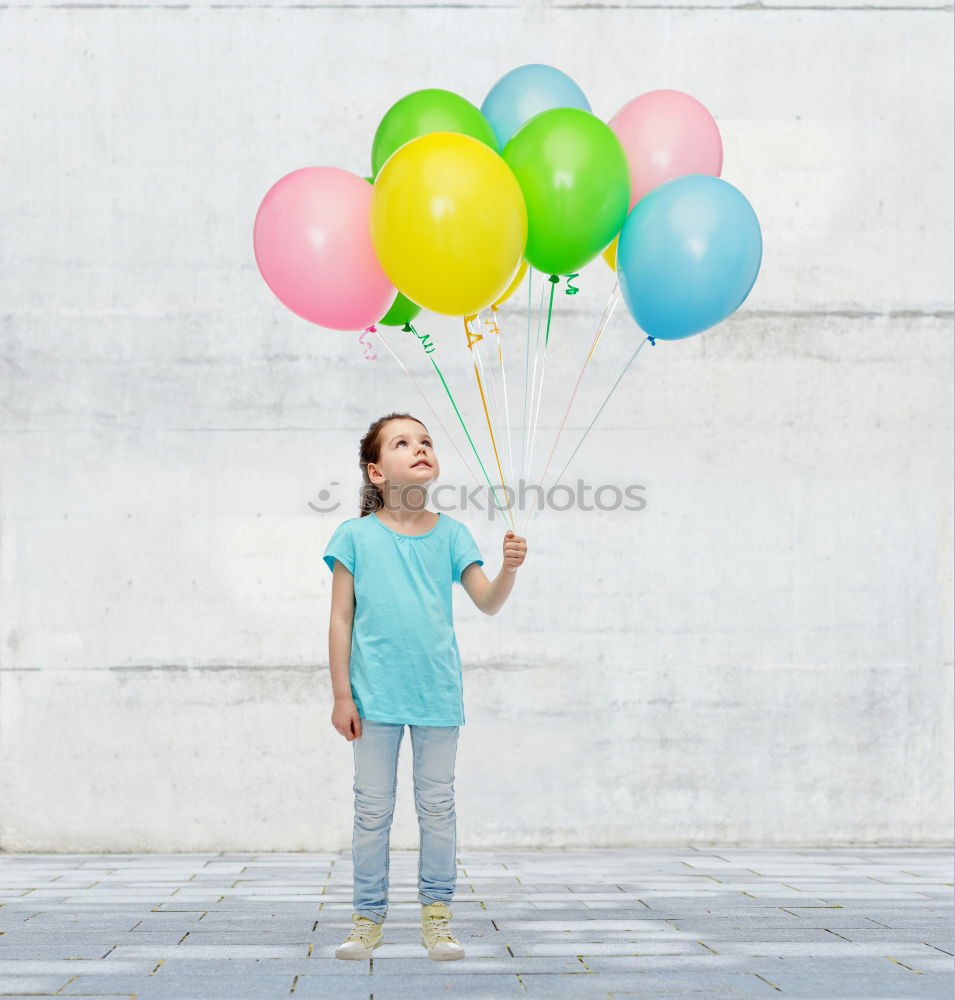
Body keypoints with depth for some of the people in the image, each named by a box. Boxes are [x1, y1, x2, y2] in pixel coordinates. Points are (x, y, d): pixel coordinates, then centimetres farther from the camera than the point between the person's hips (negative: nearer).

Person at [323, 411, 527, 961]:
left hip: (438, 690, 2)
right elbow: (341, 620, -1)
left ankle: (437, 915, 17)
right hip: (375, 693, -1)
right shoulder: (356, 536, -2)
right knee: (373, 809, 5)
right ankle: (369, 917, 16)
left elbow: (488, 602, -1)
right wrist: (342, 695, -4)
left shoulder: (450, 533, 3)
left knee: (438, 806, 7)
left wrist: (509, 569, -22)